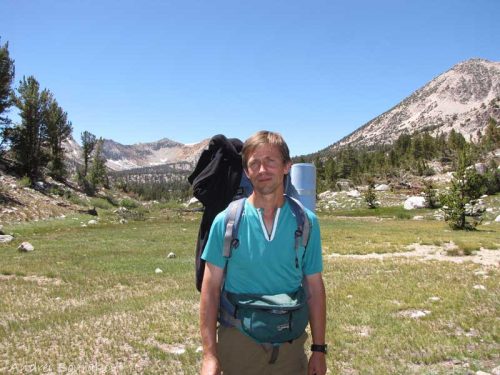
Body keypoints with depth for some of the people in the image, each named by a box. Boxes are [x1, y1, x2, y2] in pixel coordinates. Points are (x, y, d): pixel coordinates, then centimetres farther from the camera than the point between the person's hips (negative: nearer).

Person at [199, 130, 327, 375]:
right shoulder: (226, 221, -9)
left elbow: (314, 288, 2)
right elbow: (211, 288, -6)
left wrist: (319, 349, 3)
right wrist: (209, 354, -10)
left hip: (290, 344, 2)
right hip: (238, 342, -1)